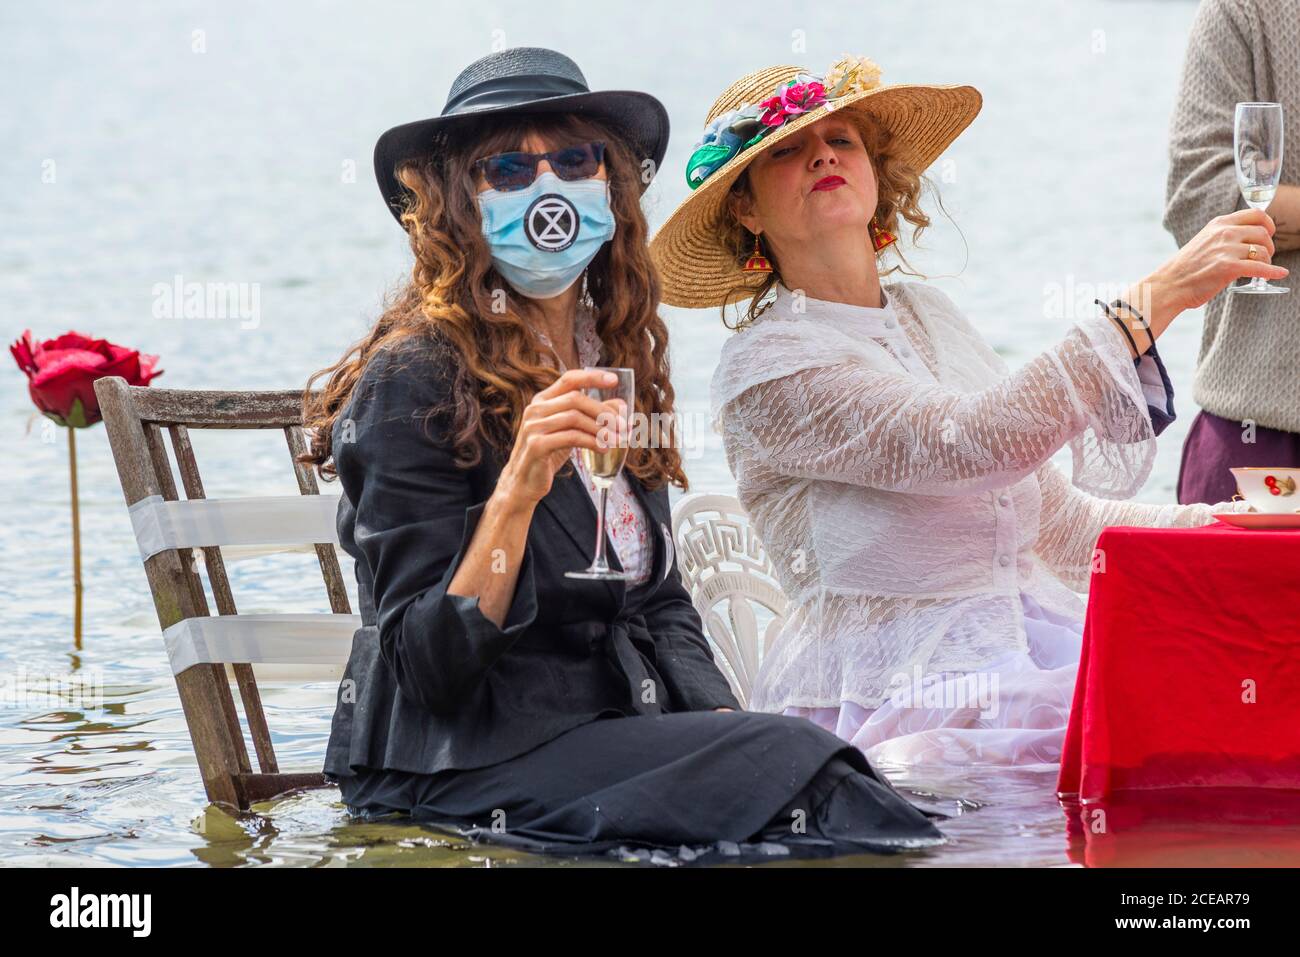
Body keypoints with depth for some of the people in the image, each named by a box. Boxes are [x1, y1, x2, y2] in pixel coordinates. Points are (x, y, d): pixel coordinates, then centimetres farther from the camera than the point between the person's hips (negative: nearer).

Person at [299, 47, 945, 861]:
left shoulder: (617, 364, 14)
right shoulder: (413, 381, -10)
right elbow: (429, 669, -14)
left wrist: (720, 716, 1)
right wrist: (515, 493, -26)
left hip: (621, 738, 7)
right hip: (458, 772, -7)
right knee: (790, 762, -26)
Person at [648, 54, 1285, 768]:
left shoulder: (928, 315, 18)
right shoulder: (764, 367, -7)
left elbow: (1060, 522, 20)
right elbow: (976, 443, -21)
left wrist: (1226, 522, 6)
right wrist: (1153, 301, -23)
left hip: (1040, 652, 7)